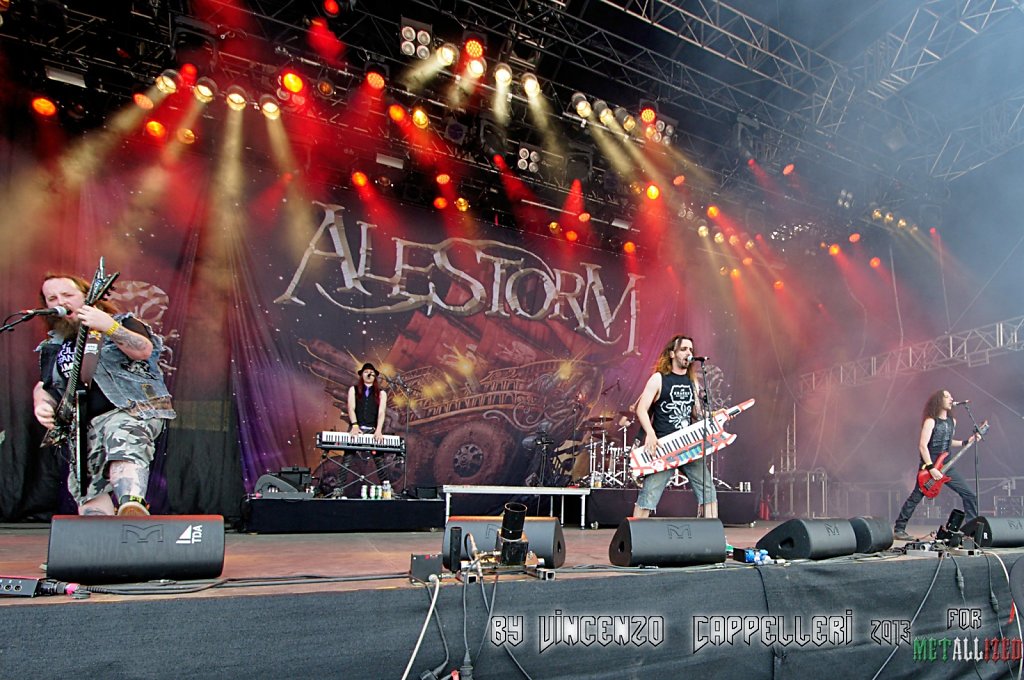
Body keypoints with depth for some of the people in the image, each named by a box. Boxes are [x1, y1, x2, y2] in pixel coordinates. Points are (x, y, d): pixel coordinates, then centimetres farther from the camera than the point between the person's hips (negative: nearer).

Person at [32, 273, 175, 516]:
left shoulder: (120, 323, 6)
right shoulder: (53, 347, 23)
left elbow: (144, 350, -13)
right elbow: (44, 386, 28)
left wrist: (109, 327, -25)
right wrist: (42, 405, 6)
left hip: (134, 410, -7)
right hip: (90, 423, 7)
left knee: (124, 449, -38)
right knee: (89, 496, -2)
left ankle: (133, 503, -61)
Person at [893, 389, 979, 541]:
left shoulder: (952, 421, 11)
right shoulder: (931, 421, -11)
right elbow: (922, 446, -18)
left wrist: (966, 442, 12)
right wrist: (931, 468, -23)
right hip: (929, 466, -7)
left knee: (970, 495, 0)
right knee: (915, 498, -4)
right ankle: (899, 530, 3)